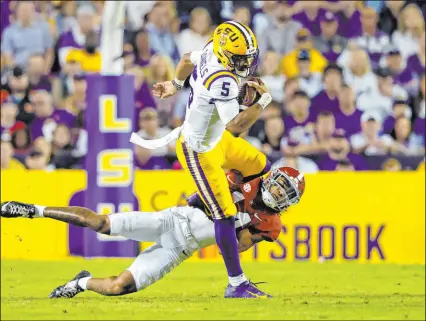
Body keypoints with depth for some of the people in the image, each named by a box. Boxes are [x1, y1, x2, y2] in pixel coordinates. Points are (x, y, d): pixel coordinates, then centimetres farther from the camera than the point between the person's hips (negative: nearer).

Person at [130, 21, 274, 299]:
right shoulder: (223, 81, -35)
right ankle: (236, 284, -1)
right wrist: (263, 101, -27)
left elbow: (188, 60, 15)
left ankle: (200, 203, 34)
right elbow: (237, 125, -40)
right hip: (199, 151, -10)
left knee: (261, 167, 23)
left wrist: (175, 85, 35)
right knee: (225, 215, -7)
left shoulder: (211, 51, -8)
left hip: (216, 137, 10)